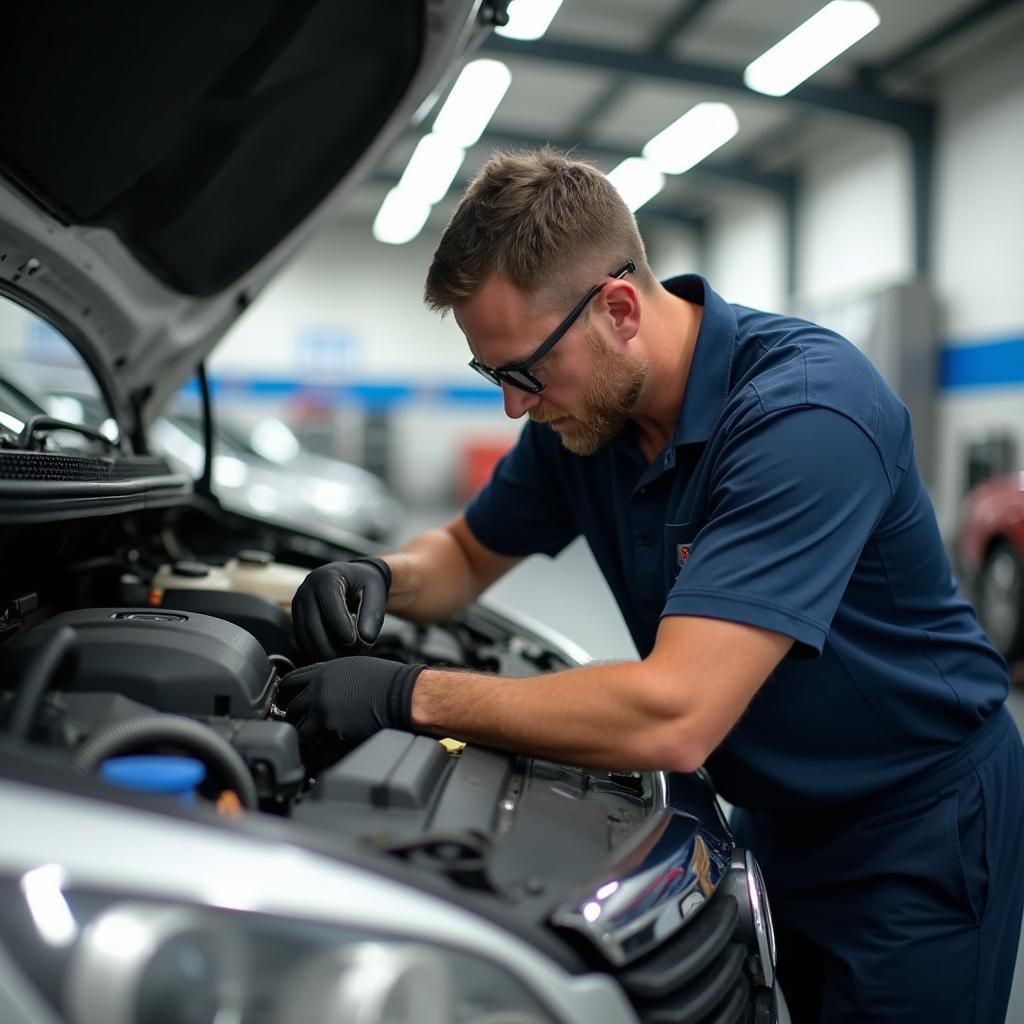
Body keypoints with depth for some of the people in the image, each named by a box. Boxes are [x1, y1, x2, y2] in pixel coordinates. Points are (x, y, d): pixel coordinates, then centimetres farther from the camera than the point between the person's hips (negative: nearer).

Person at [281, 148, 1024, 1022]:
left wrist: (409, 695, -30)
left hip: (916, 821, -6)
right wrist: (381, 579, -15)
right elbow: (467, 555, 8)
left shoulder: (804, 410, -32)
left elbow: (673, 718, -38)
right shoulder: (582, 410, -8)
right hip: (778, 814, 7)